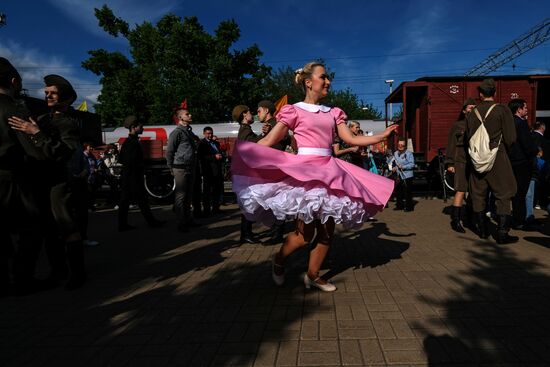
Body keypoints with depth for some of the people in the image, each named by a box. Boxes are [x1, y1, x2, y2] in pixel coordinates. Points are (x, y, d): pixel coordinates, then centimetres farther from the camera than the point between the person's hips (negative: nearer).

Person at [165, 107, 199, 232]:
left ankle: (188, 219, 22)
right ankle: (181, 223, 1)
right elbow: (169, 151, -10)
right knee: (181, 196, -4)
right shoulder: (177, 132, -8)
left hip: (190, 168, 8)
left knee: (189, 195, 13)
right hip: (181, 169, -8)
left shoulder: (189, 131, 18)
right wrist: (171, 168, -8)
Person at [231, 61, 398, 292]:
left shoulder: (333, 113, 16)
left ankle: (312, 276, 23)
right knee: (305, 233, -6)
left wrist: (383, 136, 11)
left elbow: (351, 139, 13)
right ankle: (279, 261, 23)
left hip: (328, 172, 6)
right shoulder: (294, 111, 1)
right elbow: (268, 141, -4)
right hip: (304, 172, -6)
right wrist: (241, 151, -15)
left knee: (327, 230, 6)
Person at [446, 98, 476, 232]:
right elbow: (451, 145, 4)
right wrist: (449, 163, -1)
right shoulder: (458, 125, 5)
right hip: (461, 162, -3)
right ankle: (455, 220, -5)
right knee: (461, 191, -9)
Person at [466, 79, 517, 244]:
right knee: (503, 195, 3)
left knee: (478, 194, 11)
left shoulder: (471, 113, 3)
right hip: (497, 157, -3)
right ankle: (502, 233, 0)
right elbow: (510, 138, -7)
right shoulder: (502, 110, -7)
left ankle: (482, 230, 19)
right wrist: (502, 149, 12)